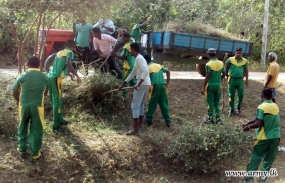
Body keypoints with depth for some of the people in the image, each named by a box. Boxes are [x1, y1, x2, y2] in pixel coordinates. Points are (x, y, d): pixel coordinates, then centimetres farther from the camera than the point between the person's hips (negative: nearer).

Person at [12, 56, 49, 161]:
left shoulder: (22, 76, -4)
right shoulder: (44, 77, -2)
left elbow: (15, 91, 6)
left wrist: (18, 101, 25)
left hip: (24, 106, 1)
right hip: (37, 106, -1)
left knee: (22, 128, 21)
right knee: (36, 130, 9)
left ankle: (22, 150, 32)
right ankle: (35, 154, 16)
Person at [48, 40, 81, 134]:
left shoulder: (60, 52, 20)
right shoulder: (70, 53, -4)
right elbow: (68, 64, -24)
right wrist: (77, 76, -26)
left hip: (51, 76, 9)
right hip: (56, 78, -9)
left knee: (55, 100, 18)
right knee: (57, 101, -5)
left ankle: (60, 120, 32)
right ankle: (56, 126, -3)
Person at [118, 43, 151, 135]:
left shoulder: (139, 58, -12)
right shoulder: (139, 58, 19)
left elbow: (146, 71, -26)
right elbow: (133, 73, 25)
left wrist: (138, 84, -29)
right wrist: (123, 84, 27)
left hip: (142, 84, -10)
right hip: (146, 84, 10)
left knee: (135, 106, -7)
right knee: (140, 104, 25)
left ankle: (135, 129, -8)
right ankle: (140, 122, 39)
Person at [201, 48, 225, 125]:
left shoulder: (208, 64, -13)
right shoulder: (221, 63, 3)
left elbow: (207, 77, -16)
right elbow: (224, 74, 9)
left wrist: (203, 87, -12)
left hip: (210, 85, -4)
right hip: (218, 85, 5)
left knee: (210, 103, 6)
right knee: (217, 103, 13)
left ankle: (210, 118, 11)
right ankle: (218, 119, 8)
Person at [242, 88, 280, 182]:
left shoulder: (262, 107, -16)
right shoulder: (275, 106, 5)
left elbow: (258, 123, -21)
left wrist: (248, 126, -5)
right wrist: (248, 123, 7)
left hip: (264, 137, -5)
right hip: (276, 136, 5)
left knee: (256, 157, 6)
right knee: (269, 157, 18)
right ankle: (264, 174, 28)